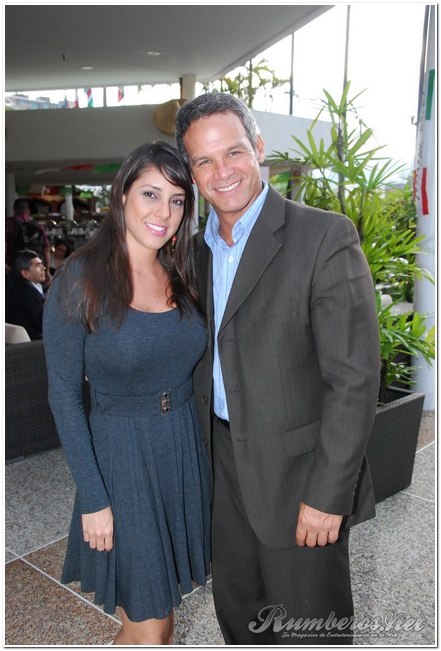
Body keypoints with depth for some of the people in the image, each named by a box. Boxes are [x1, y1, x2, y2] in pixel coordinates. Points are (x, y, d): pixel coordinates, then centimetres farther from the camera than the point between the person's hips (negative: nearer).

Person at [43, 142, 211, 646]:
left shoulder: (180, 276, 2)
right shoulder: (80, 278, -15)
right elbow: (63, 394, -13)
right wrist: (93, 498, -13)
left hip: (185, 447, 5)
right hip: (122, 454, -5)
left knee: (168, 593, 22)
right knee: (145, 621, 8)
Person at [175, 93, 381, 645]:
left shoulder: (325, 236, -16)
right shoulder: (199, 249, 6)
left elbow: (354, 376, -19)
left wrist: (327, 494, -19)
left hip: (297, 472, -6)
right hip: (224, 467, 6)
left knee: (307, 628, 13)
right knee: (235, 609, 23)